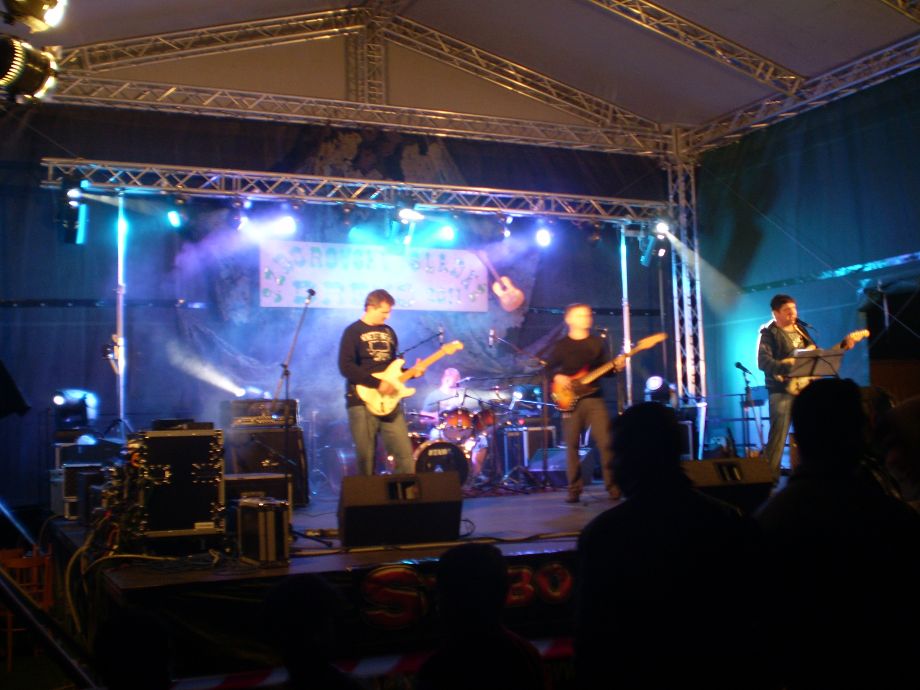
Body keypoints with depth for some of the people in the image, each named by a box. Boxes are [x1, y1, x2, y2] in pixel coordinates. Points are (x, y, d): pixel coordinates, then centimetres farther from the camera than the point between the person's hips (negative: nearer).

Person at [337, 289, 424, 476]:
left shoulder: (388, 332, 16)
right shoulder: (353, 332, -4)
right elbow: (346, 367, -16)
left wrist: (411, 372, 4)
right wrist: (377, 383, -18)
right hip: (362, 401, -5)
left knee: (405, 455, 0)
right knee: (366, 459, -2)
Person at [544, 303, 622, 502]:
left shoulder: (597, 342, 12)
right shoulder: (561, 345, 6)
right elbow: (548, 367, 4)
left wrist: (616, 367, -8)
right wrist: (557, 376, -15)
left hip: (594, 398, 1)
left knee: (606, 442, -6)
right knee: (572, 445, 0)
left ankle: (613, 485, 4)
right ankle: (574, 489, 7)